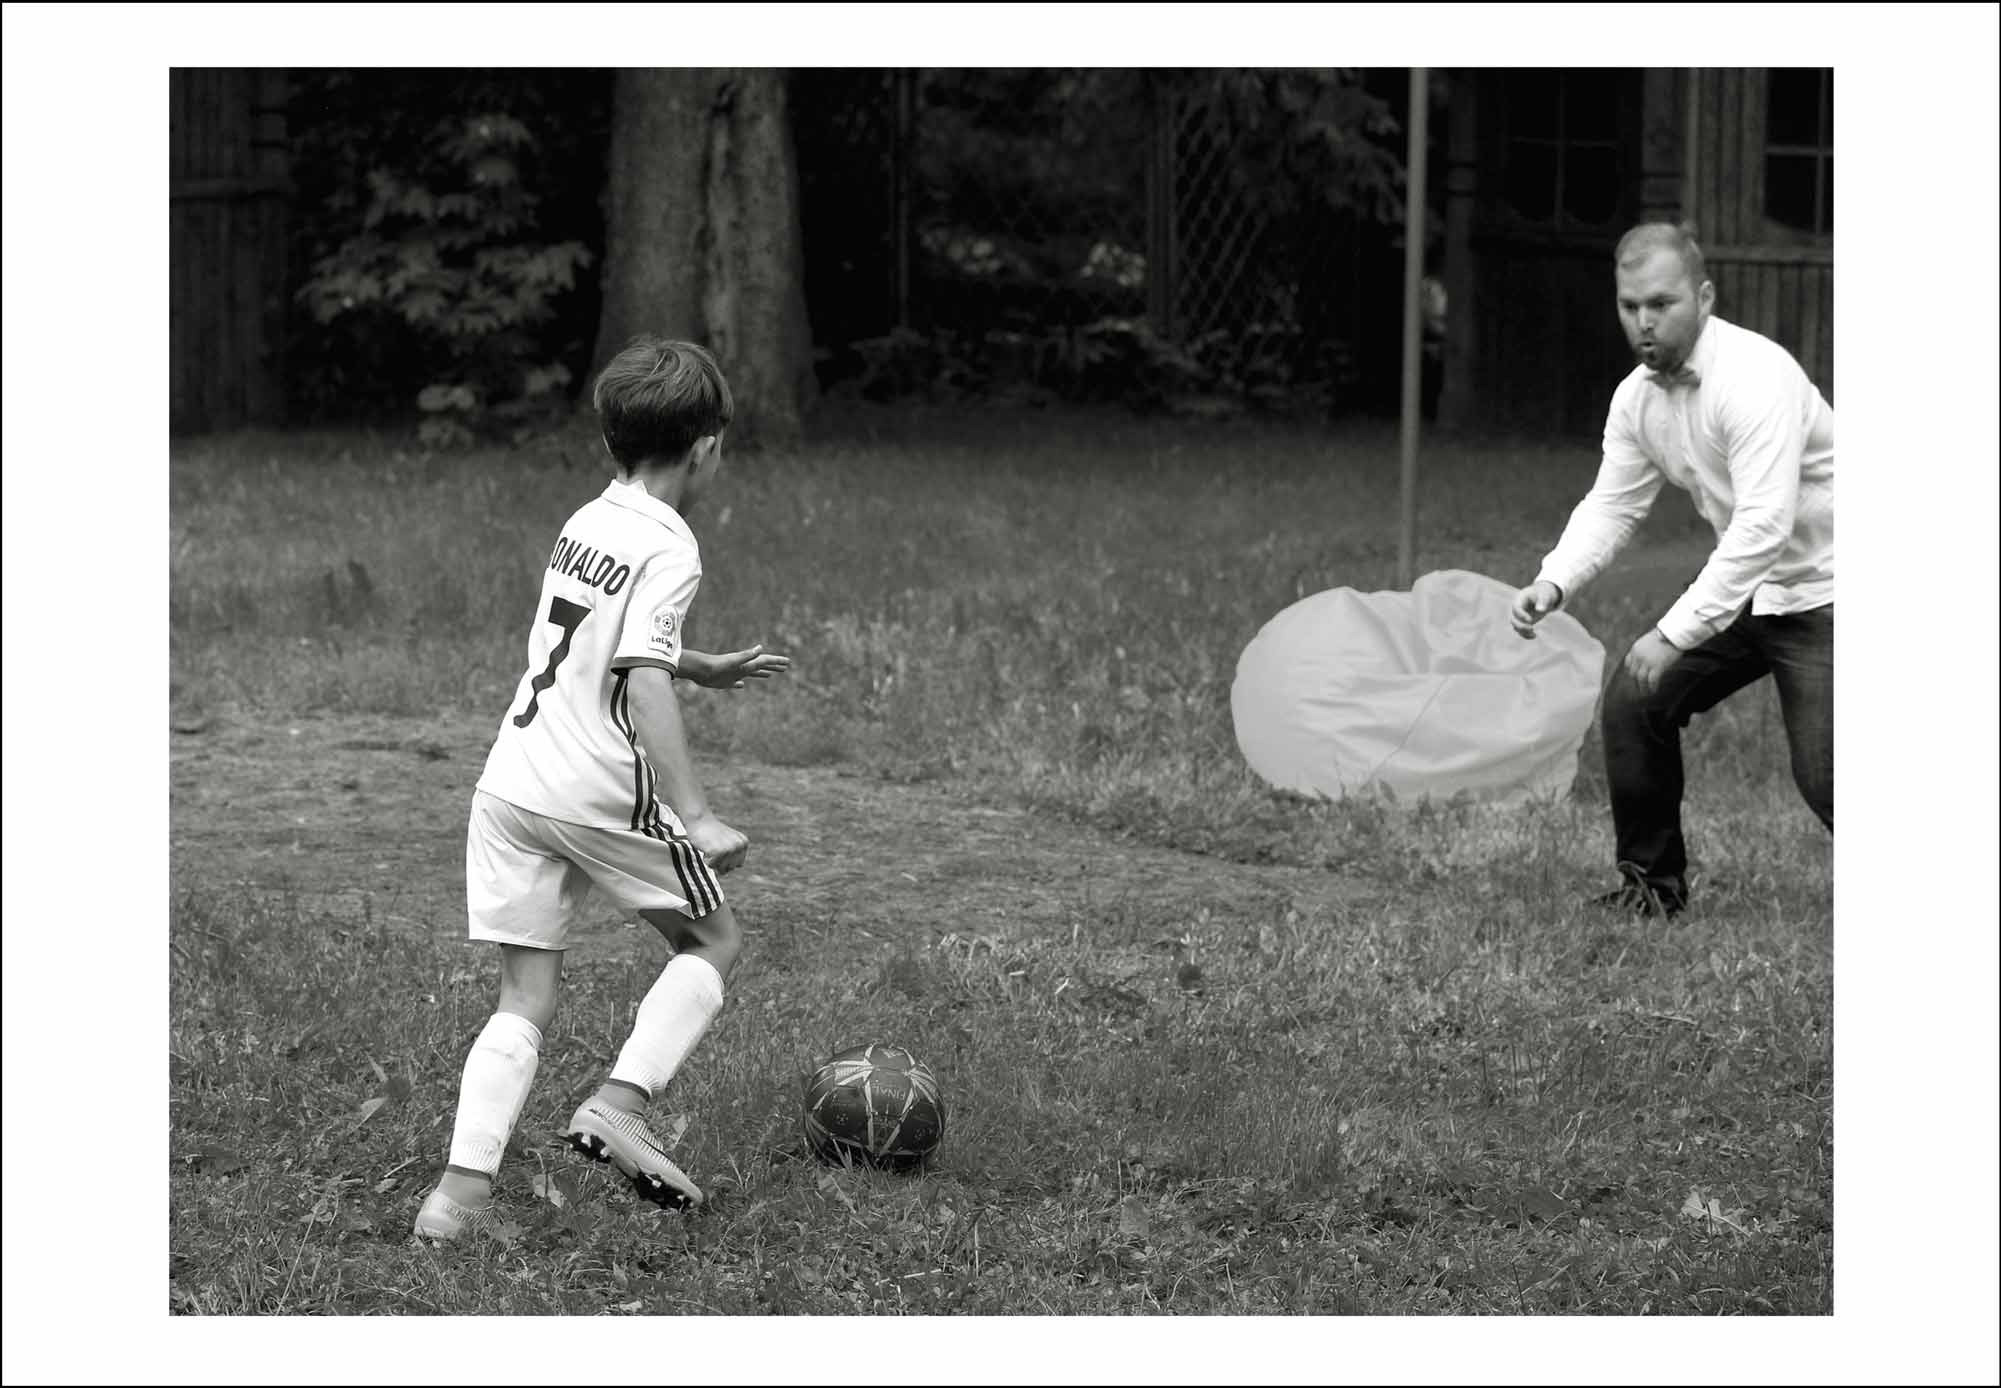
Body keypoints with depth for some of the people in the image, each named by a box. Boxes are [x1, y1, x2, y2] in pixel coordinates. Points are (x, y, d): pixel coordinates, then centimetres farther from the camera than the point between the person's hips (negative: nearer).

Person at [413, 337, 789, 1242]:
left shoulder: (585, 523, 15)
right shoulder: (668, 547, -10)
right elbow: (641, 682, -22)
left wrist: (707, 668, 46)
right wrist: (696, 817, -25)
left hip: (510, 782, 7)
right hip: (602, 789, -7)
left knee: (525, 1002, 8)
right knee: (713, 941, 14)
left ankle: (461, 1191, -6)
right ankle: (621, 1104, -4)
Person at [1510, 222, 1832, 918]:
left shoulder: (1756, 378, -28)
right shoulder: (1637, 396, -1)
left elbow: (1763, 524, -35)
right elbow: (1612, 502, 2)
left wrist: (1675, 633, -36)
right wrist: (1553, 583, -18)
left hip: (1820, 593, -8)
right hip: (1744, 590, 8)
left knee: (1824, 775, -16)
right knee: (1634, 702, 0)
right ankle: (1651, 882, 16)